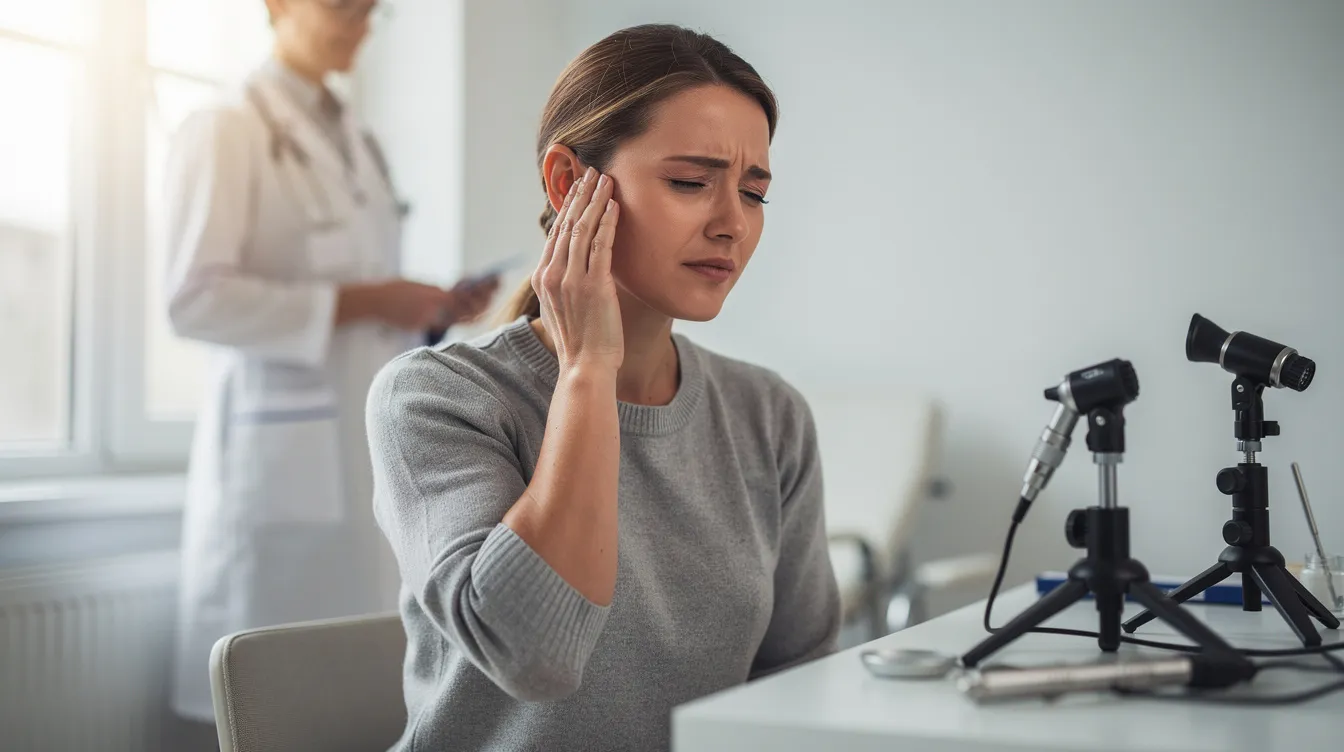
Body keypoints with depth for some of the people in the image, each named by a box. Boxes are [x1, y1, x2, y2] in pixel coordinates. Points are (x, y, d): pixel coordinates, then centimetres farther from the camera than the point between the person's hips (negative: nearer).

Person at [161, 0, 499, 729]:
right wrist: (358, 304, -16)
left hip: (370, 453, 7)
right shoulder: (225, 131, -3)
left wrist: (433, 311, 4)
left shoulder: (356, 142, 19)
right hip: (279, 453, -7)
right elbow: (195, 298, -15)